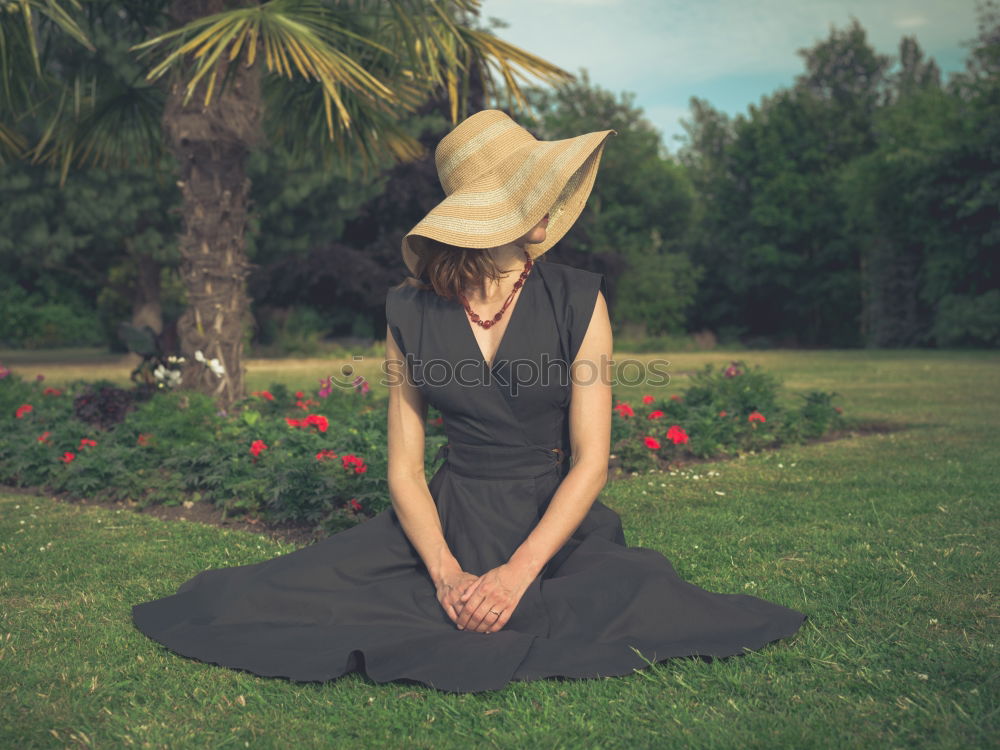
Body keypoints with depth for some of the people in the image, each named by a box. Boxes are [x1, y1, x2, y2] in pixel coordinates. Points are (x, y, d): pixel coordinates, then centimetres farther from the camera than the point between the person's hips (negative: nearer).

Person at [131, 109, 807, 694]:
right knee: (276, 592, -19)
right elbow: (405, 464, -1)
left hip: (557, 522, 0)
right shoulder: (411, 312, -1)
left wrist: (519, 571, -21)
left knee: (646, 599, -33)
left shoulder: (578, 300, -5)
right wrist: (445, 573, -17)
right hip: (448, 516, 0)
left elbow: (591, 460, -9)